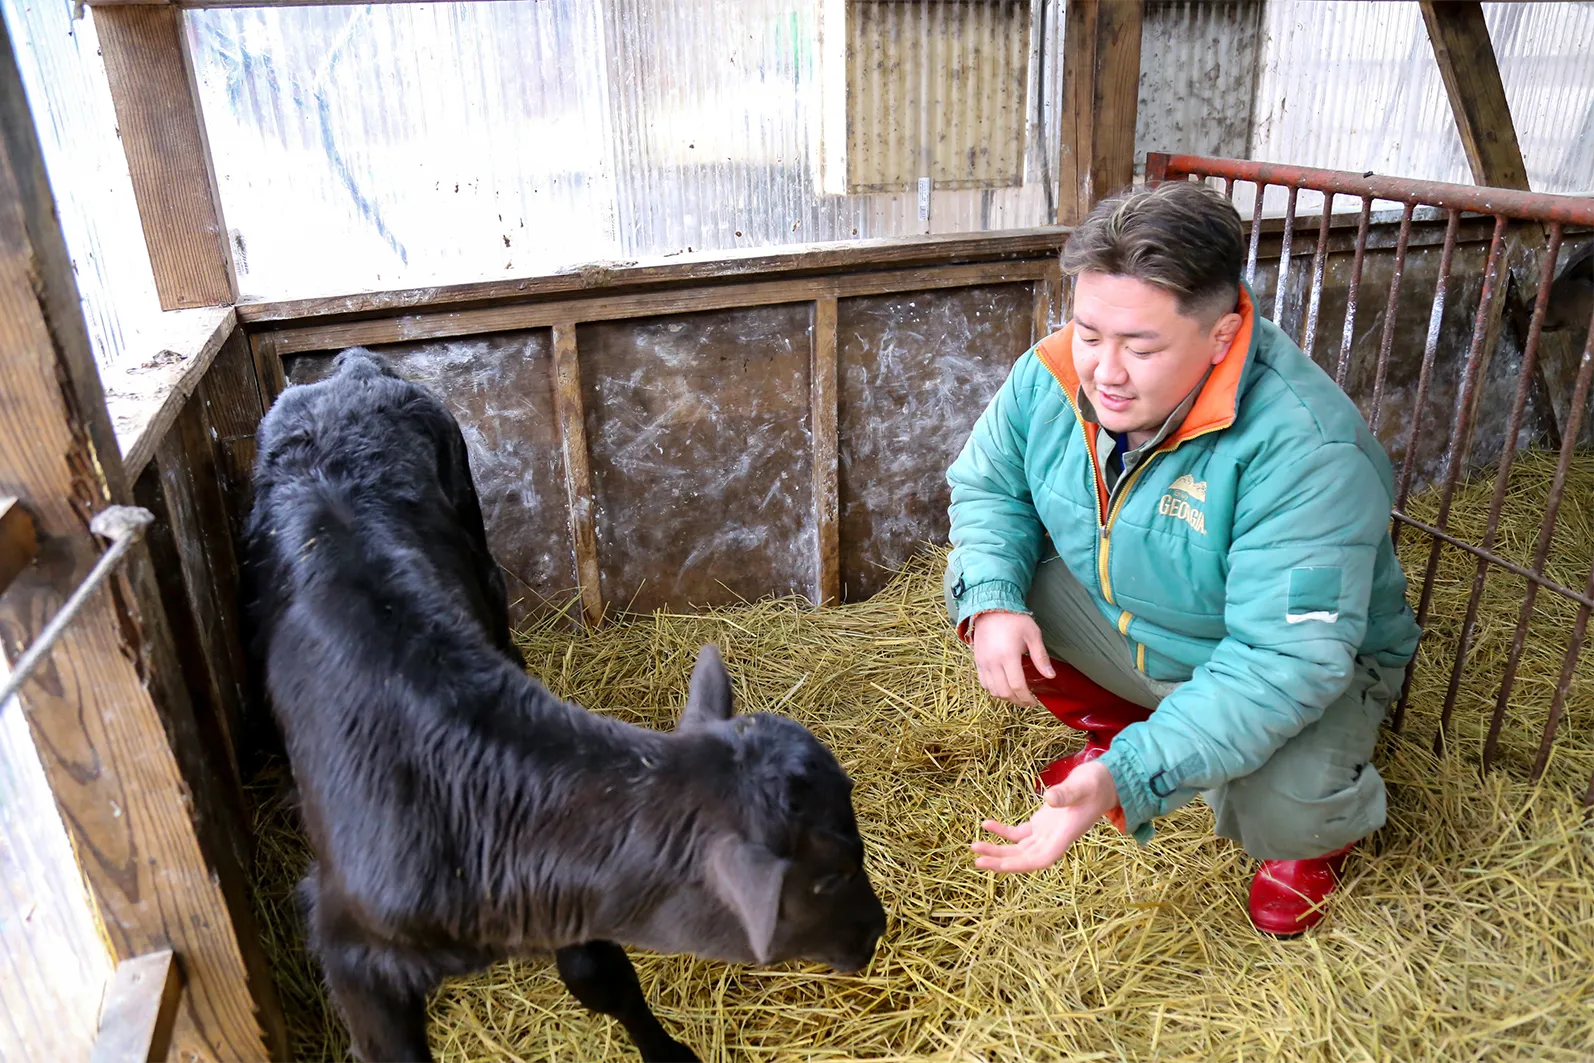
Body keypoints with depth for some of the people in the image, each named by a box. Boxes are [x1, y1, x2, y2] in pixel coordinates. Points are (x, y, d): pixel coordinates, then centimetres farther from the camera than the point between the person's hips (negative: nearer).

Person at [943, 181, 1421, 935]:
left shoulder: (1304, 450, -37)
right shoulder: (1052, 374, -19)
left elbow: (1285, 661, -38)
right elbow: (986, 485, -3)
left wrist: (1128, 776, -48)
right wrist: (992, 601, -24)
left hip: (1302, 666, -5)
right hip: (1122, 624, 5)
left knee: (1278, 813, -33)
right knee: (971, 582, -12)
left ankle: (1319, 829, 11)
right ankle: (1116, 726, 14)